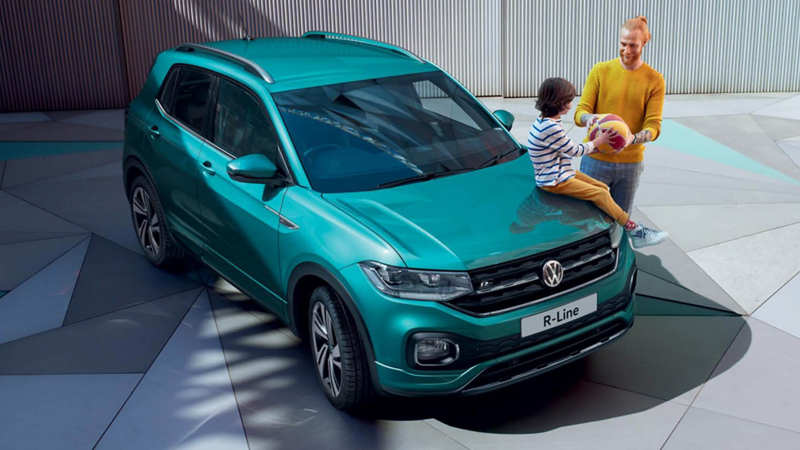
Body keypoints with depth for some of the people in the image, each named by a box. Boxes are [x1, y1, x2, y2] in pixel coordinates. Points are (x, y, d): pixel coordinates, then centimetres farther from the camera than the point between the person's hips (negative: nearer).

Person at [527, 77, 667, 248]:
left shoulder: (546, 122, 6)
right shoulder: (551, 128, -26)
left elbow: (567, 149, 13)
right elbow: (574, 151, -15)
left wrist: (594, 149, 4)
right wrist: (598, 141, -2)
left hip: (562, 172, 11)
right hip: (555, 181, -11)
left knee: (603, 188, 8)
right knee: (600, 194, -13)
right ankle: (634, 231, -6)